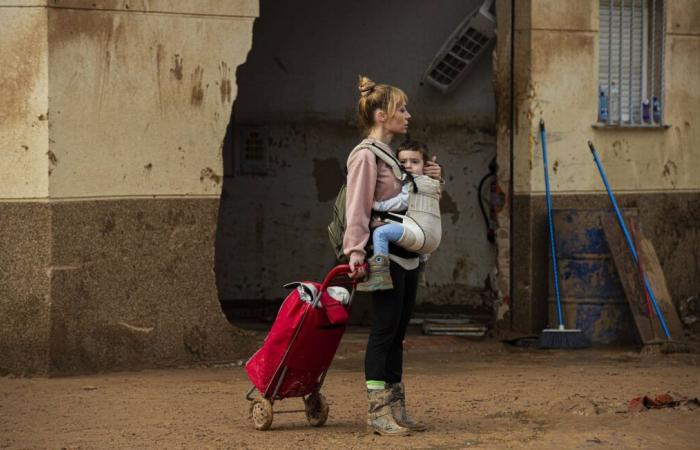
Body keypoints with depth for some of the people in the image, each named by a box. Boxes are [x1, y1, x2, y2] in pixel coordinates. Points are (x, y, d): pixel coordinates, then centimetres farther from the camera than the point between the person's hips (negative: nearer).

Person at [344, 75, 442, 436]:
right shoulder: (366, 155, -10)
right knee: (385, 330, -9)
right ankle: (377, 412, -7)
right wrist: (355, 250, -27)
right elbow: (357, 207, -18)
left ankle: (395, 409, 12)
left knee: (396, 333, 9)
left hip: (407, 256, 9)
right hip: (385, 255, -9)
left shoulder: (394, 155, 18)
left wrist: (428, 178, 10)